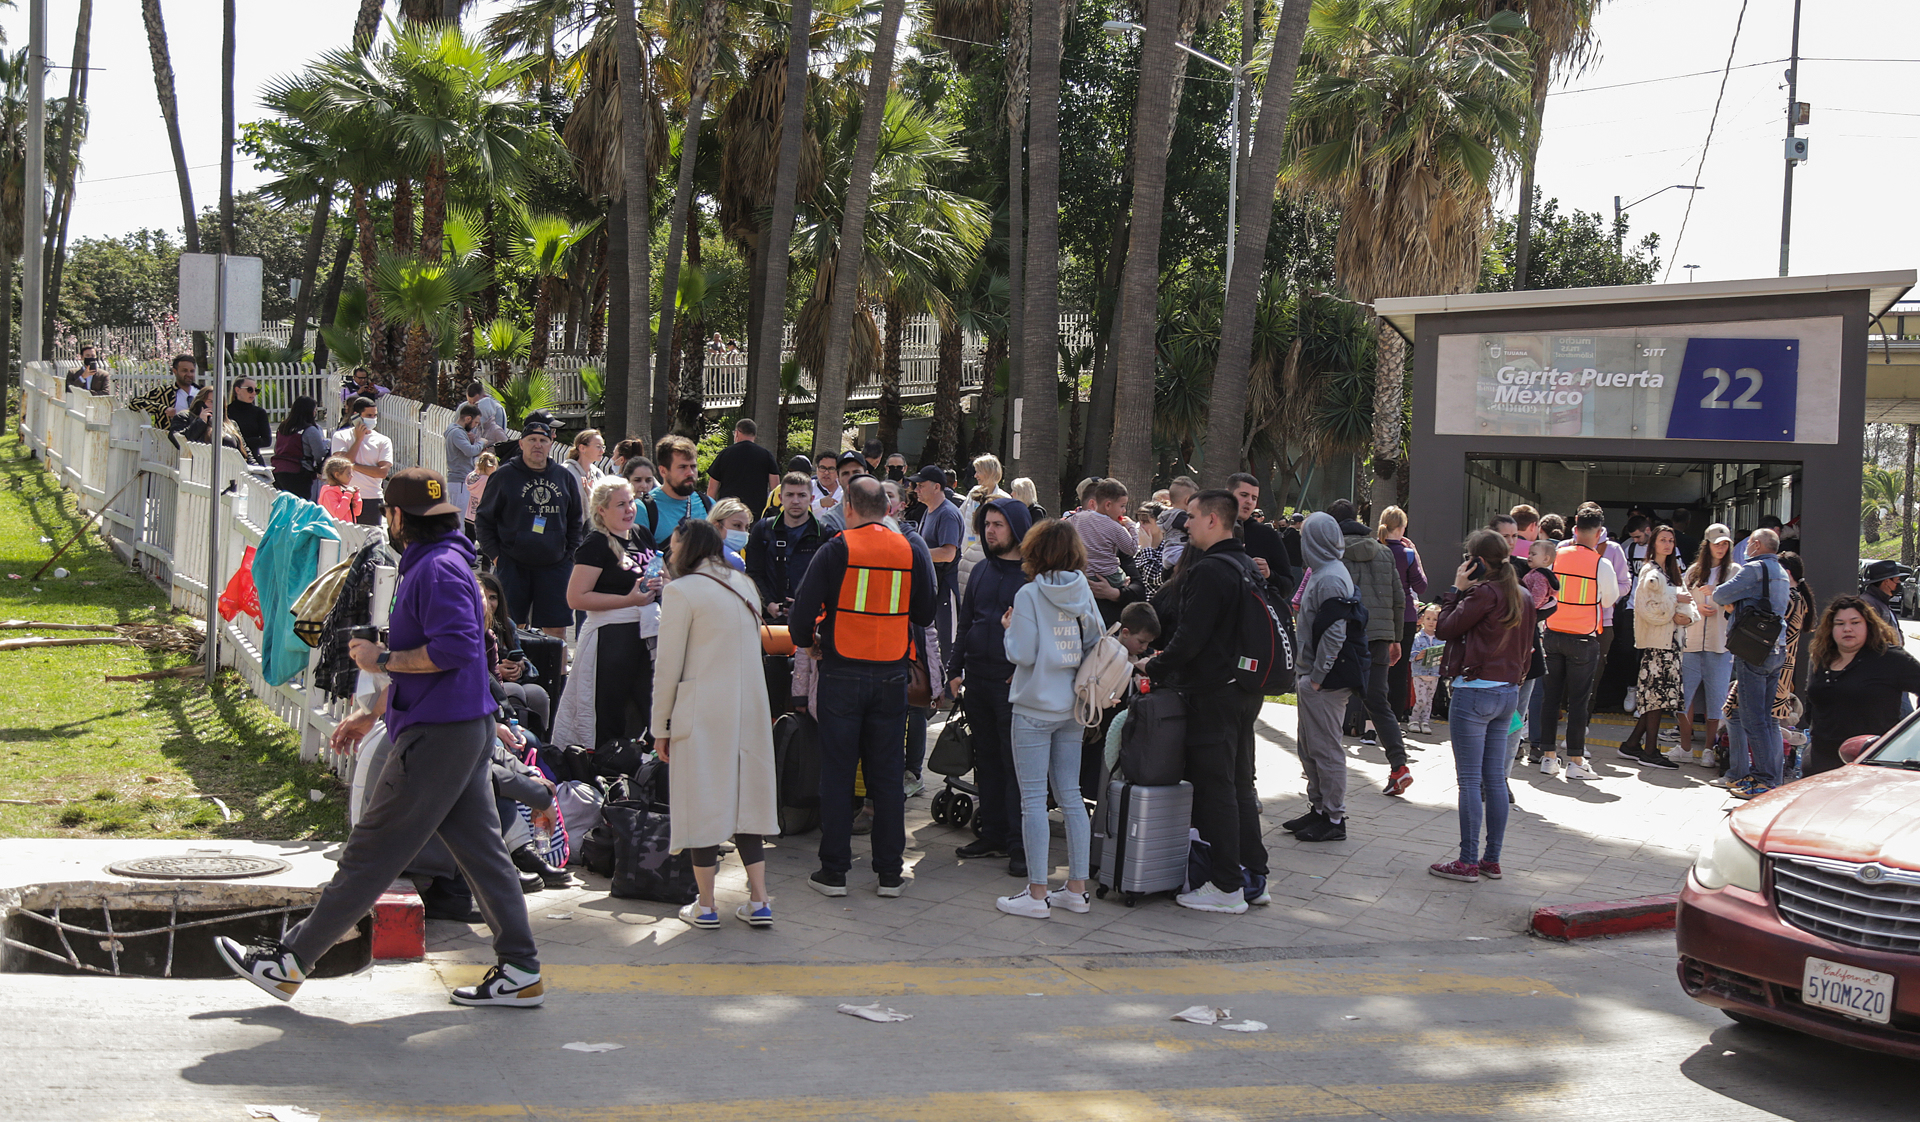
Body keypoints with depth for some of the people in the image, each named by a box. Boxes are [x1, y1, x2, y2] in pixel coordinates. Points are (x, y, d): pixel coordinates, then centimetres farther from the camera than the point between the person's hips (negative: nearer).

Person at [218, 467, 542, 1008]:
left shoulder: (438, 568, -15)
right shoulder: (430, 564, 19)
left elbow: (453, 648, -27)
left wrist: (383, 660, -15)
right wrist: (371, 713, 27)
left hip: (438, 736, -10)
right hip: (467, 728, 10)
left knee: (372, 853, -3)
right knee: (480, 849, 8)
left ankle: (290, 962, 5)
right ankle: (520, 971, 9)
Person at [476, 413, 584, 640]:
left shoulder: (564, 477, 10)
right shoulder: (505, 475, 1)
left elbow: (576, 521, 19)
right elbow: (484, 519, 6)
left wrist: (571, 554, 8)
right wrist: (494, 555, -2)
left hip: (554, 567, 2)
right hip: (512, 566, -2)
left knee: (557, 630, 2)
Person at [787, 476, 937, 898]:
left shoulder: (836, 551, -8)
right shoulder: (912, 551, 1)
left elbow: (804, 608, -9)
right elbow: (926, 615, 7)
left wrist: (806, 643, 10)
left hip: (842, 673, -2)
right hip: (892, 674, 2)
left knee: (837, 772, 5)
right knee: (887, 774, 9)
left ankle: (834, 870, 9)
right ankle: (889, 871, 12)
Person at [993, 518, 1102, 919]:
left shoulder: (1030, 594, -11)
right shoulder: (1083, 593, 4)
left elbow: (1022, 654, -15)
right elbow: (1097, 644, 7)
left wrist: (1009, 628, 4)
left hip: (1035, 708, -6)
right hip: (1072, 707, 6)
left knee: (1033, 799, -2)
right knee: (1071, 796, 11)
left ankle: (1037, 893, -1)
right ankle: (1077, 888, 14)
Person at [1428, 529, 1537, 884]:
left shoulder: (1484, 593, -15)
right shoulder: (1524, 597, 10)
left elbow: (1445, 628, -9)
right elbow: (1526, 648, 16)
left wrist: (1457, 589, -1)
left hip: (1475, 691, -8)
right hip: (1508, 693, 8)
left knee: (1470, 780, -3)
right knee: (1495, 779, 12)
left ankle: (1468, 862, 0)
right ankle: (1492, 860, 16)